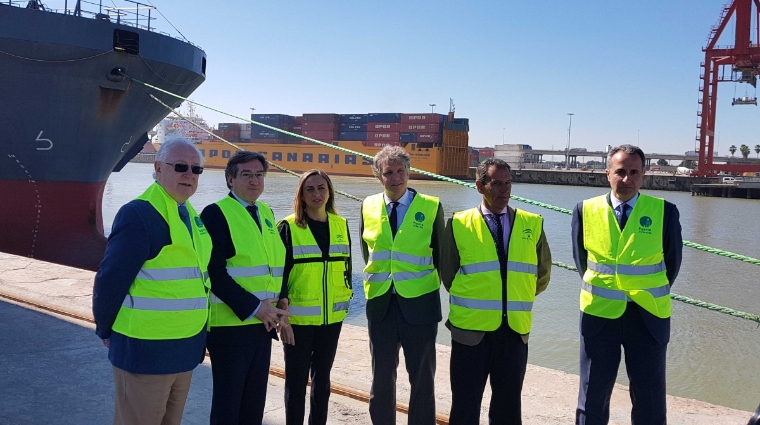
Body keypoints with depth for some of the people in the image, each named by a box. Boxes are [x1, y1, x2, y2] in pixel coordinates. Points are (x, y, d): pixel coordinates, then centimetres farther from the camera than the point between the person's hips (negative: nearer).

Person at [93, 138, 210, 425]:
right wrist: (106, 331, -6)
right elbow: (111, 279, -17)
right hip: (145, 349, -8)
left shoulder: (192, 217, 10)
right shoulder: (139, 214, -17)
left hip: (184, 348, 8)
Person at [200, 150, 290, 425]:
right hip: (230, 322, -6)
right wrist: (253, 307, -19)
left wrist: (281, 300, 0)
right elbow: (215, 272, -17)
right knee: (228, 398, 5)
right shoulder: (216, 213, -9)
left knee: (255, 399, 14)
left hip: (263, 322, 7)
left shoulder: (266, 212, 12)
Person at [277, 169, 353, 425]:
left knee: (322, 378, 15)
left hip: (331, 317, 4)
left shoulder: (341, 225, 4)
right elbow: (279, 275, -9)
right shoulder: (289, 227, -8)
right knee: (296, 381, 5)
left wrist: (346, 301, 12)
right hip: (299, 317, -4)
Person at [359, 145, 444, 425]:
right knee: (382, 376, 15)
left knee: (422, 377, 9)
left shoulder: (430, 207, -5)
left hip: (419, 303, -2)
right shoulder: (368, 207, 3)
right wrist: (375, 280, 7)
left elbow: (441, 255, 2)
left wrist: (433, 286, 2)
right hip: (380, 303, 3)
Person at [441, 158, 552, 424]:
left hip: (515, 329, 2)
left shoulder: (532, 224, 3)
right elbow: (448, 274, 7)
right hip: (471, 328, -2)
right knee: (466, 402, 7)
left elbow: (542, 274, 13)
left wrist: (519, 299, 11)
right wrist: (469, 302, 9)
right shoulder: (459, 224, -2)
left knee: (508, 402, 13)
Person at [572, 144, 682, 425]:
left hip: (647, 316, -1)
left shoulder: (664, 212, -7)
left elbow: (672, 260, 6)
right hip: (599, 312, 1)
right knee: (592, 401, 13)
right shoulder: (585, 210, -3)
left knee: (650, 402, 11)